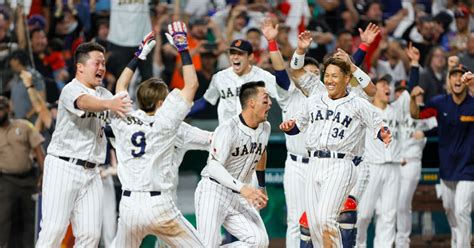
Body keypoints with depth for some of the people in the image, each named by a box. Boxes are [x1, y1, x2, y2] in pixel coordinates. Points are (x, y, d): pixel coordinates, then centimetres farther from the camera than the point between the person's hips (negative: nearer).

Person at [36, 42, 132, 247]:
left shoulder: (104, 94, 17)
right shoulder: (71, 90, -9)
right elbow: (85, 103, -32)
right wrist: (109, 104, -52)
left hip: (91, 172, 7)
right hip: (63, 166, -7)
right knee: (54, 229, -12)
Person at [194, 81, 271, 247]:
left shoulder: (265, 128, 7)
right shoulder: (228, 129, -18)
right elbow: (214, 166, -27)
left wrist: (262, 187, 30)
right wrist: (242, 187, -39)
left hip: (239, 197, 7)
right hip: (213, 192, -7)